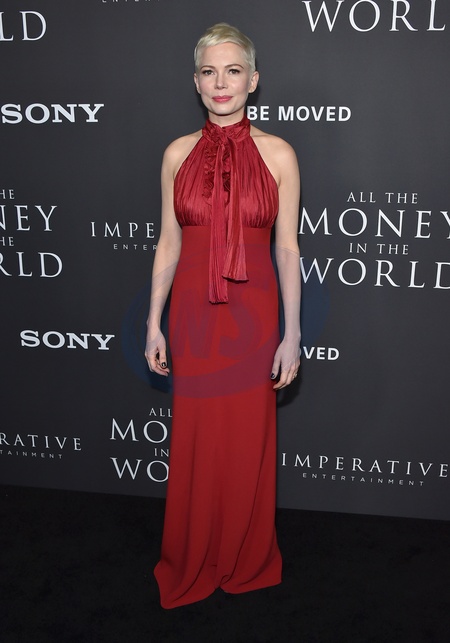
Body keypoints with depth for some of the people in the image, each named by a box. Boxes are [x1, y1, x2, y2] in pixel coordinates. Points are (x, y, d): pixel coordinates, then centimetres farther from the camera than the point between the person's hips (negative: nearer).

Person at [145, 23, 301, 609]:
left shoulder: (278, 154, -2)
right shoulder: (178, 153, 4)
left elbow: (287, 248, -2)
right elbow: (168, 243, 6)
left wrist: (292, 334, -5)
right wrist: (154, 323, 3)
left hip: (253, 312, -1)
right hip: (192, 311, 2)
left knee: (249, 440, 10)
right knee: (196, 439, 11)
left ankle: (247, 561, 35)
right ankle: (193, 565, 34)